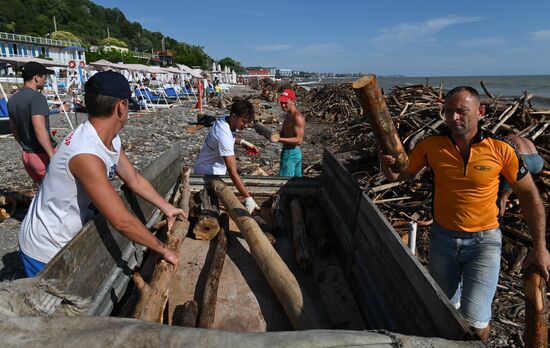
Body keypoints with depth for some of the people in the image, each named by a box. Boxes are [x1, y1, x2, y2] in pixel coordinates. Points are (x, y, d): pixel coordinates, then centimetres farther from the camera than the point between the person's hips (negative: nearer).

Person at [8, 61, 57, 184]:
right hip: (43, 155, -8)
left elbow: (13, 127, 20)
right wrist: (53, 156, -29)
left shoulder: (13, 99, 9)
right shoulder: (37, 97, -18)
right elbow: (40, 130, -28)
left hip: (26, 154, 8)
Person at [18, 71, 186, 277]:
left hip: (70, 241, 8)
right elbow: (122, 221, -35)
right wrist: (163, 250, -24)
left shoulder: (111, 141, -7)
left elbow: (134, 180, 7)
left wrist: (167, 208, 9)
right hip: (46, 252, -8)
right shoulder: (86, 155, -35)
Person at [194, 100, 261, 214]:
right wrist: (248, 198, -42)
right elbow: (233, 172, -40)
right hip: (209, 173, -9)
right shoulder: (224, 136, -37)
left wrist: (243, 142, -3)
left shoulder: (225, 119, -10)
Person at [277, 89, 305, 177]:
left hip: (291, 153, -10)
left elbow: (299, 140, -24)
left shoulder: (298, 118, -18)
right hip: (287, 151, 10)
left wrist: (280, 139, -31)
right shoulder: (288, 115, 13)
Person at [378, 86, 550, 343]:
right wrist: (386, 164, -25)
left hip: (483, 241, -2)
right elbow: (398, 175, -2)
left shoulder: (501, 150, -14)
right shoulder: (431, 146, -10)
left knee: (475, 322, -11)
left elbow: (529, 196, -4)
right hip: (442, 238, 3)